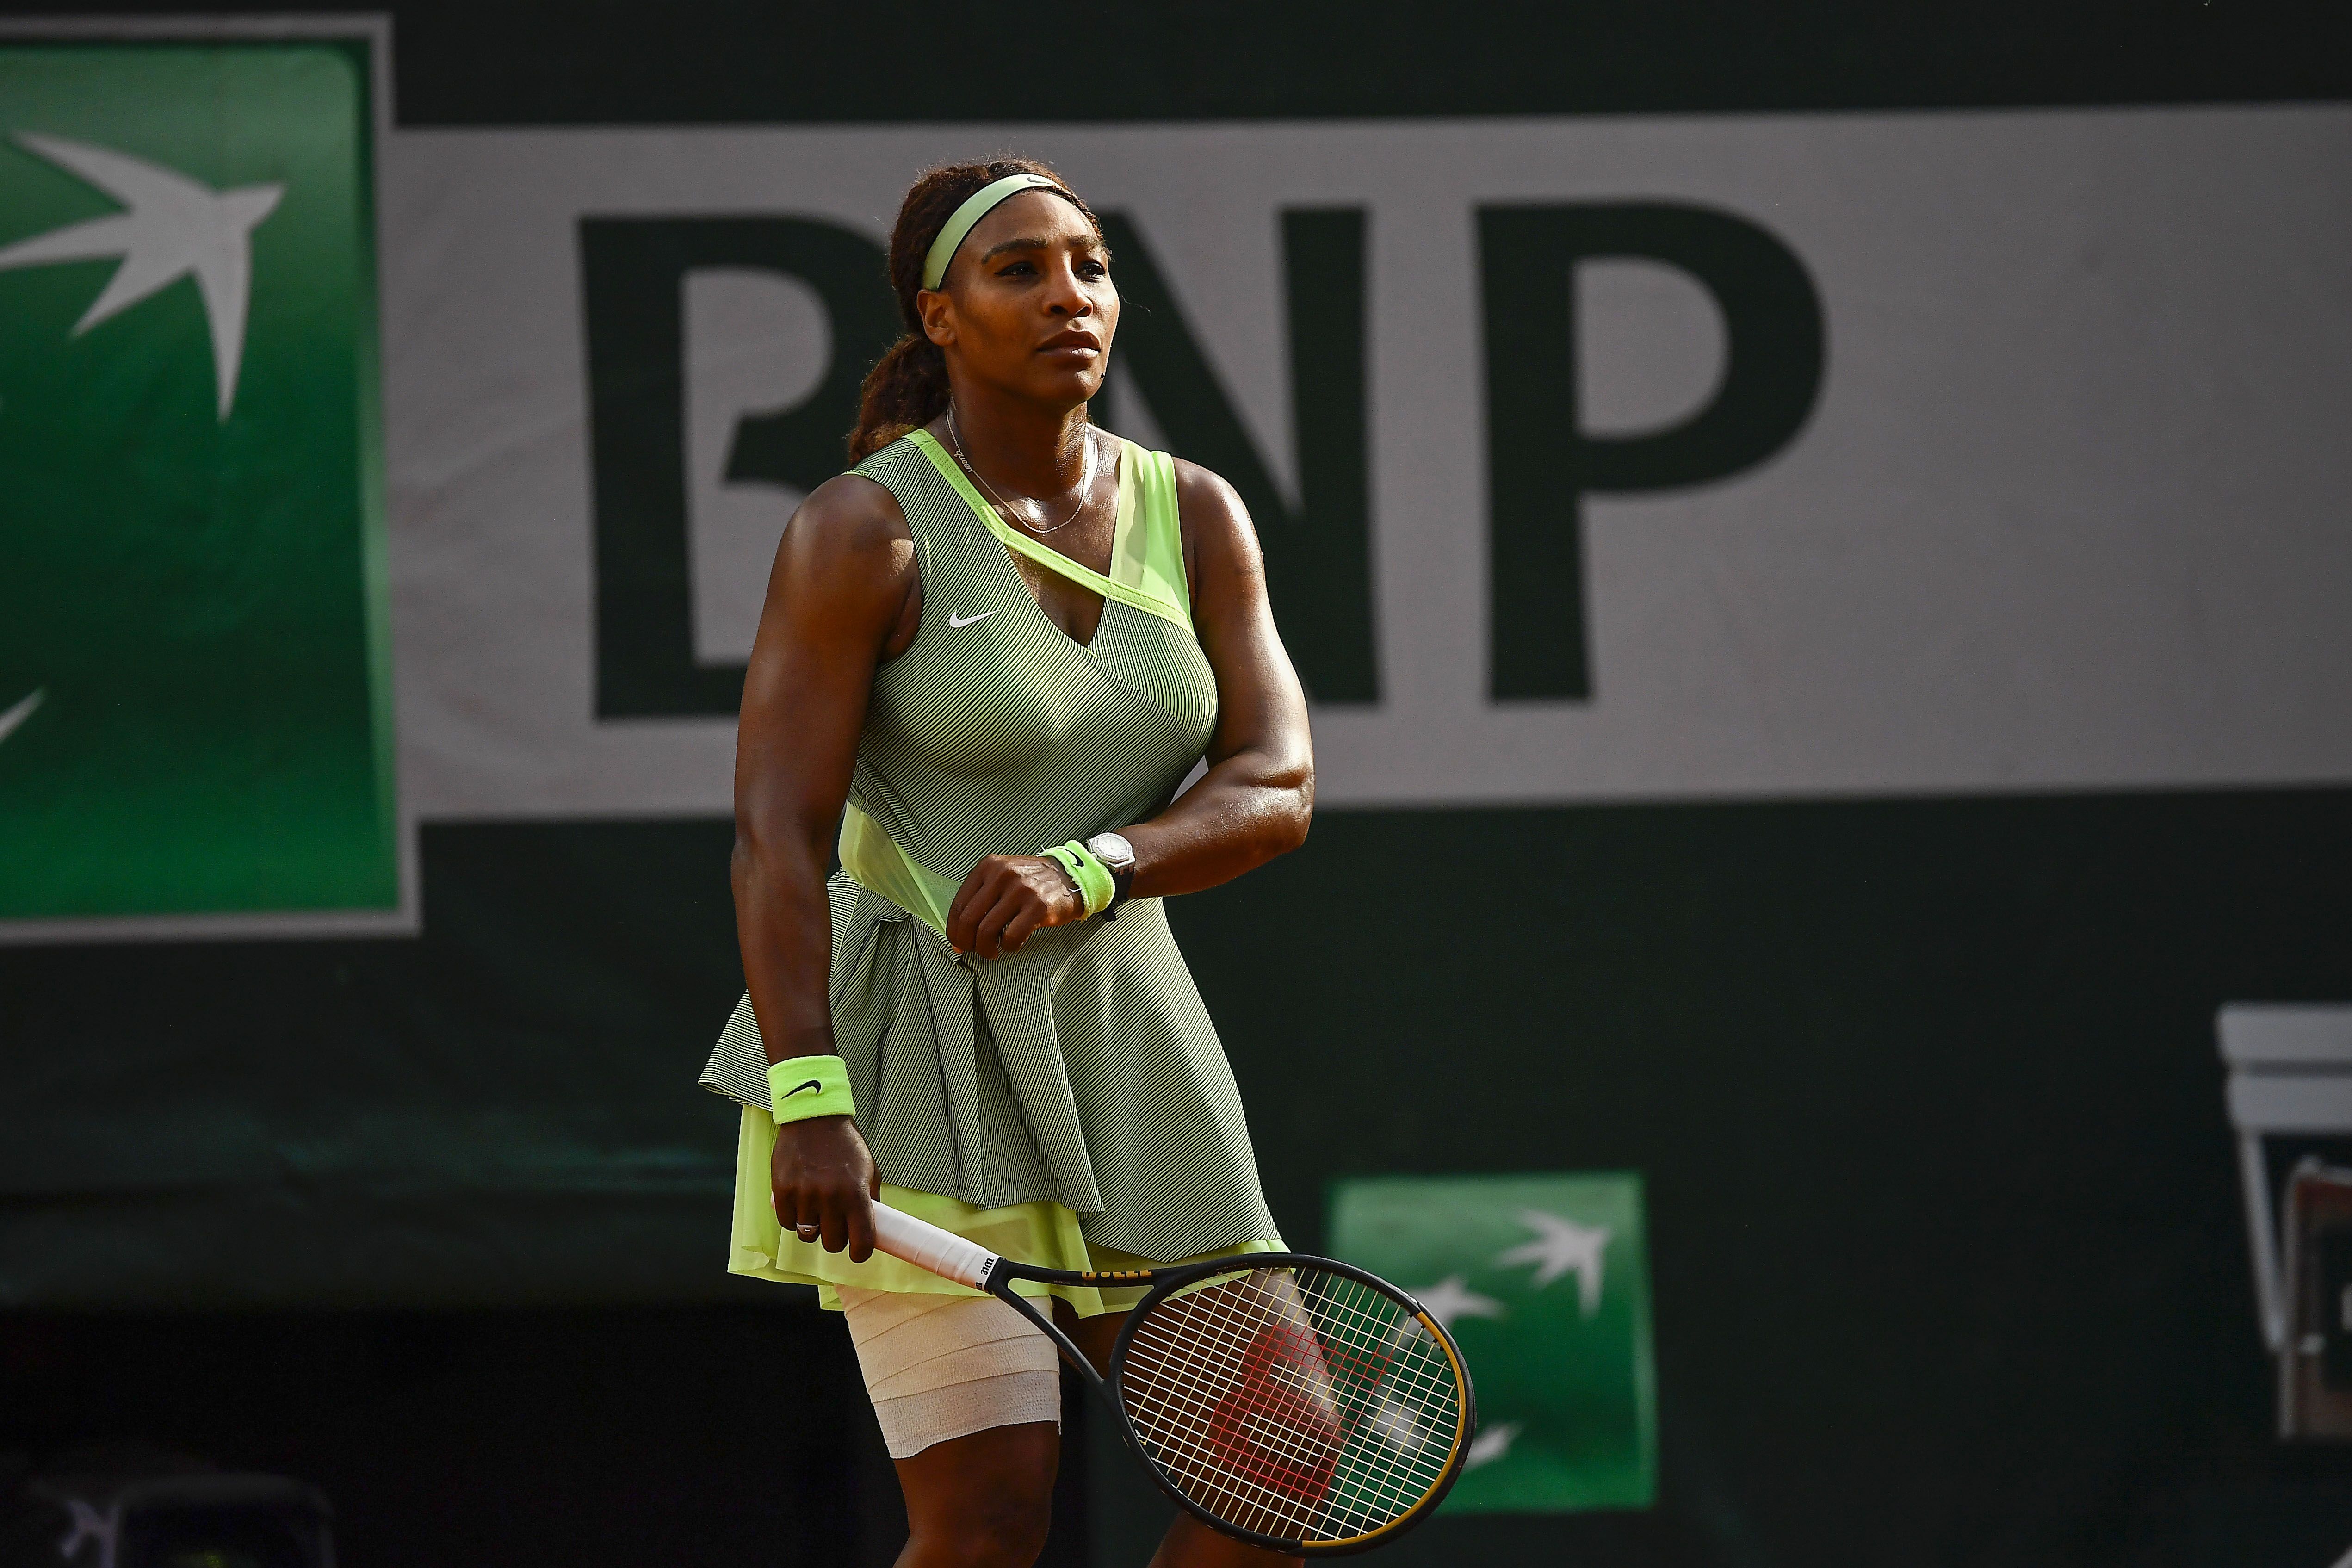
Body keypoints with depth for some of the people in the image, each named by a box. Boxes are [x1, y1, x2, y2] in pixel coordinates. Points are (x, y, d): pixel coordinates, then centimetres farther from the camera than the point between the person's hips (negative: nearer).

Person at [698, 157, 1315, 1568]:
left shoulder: (1197, 517, 6)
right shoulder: (864, 531, -10)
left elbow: (1276, 791, -3)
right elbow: (777, 834, -16)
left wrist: (1081, 870, -21)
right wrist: (810, 1107, -27)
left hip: (1121, 1052, 6)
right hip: (918, 1068, -6)